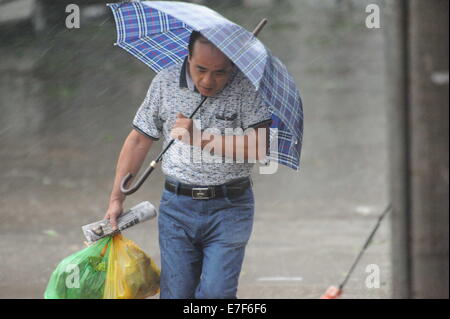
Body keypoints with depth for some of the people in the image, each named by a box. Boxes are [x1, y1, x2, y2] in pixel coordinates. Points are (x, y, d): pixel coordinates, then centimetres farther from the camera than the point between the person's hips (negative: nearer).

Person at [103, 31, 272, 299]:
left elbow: (259, 148, -19)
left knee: (216, 293, -11)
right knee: (176, 293, 2)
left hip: (229, 209, -3)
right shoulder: (165, 83, 3)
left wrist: (200, 138, -17)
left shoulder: (247, 86, -8)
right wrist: (116, 199, 11)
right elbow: (139, 141, 11)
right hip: (177, 208, 3)